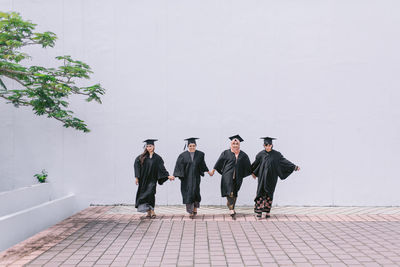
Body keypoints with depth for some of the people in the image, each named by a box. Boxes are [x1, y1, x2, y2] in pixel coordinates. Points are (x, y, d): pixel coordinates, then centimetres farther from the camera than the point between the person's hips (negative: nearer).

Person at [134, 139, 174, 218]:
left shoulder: (157, 158, 0)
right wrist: (137, 177, -7)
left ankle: (152, 211, -14)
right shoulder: (142, 157, 1)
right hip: (143, 180, 2)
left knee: (150, 193, -19)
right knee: (144, 194, 4)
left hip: (152, 180, -2)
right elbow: (137, 165, 0)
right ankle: (148, 212, 14)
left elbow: (162, 169, 0)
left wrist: (168, 176, -10)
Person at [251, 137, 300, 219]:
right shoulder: (261, 154, -1)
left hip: (271, 178, 1)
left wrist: (294, 167, -8)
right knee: (261, 193, -4)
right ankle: (259, 211, 1)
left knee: (269, 194, 6)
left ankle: (267, 212, 16)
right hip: (262, 177, -1)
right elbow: (255, 163, 13)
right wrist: (253, 172, 24)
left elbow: (284, 161, -1)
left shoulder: (276, 154, -1)